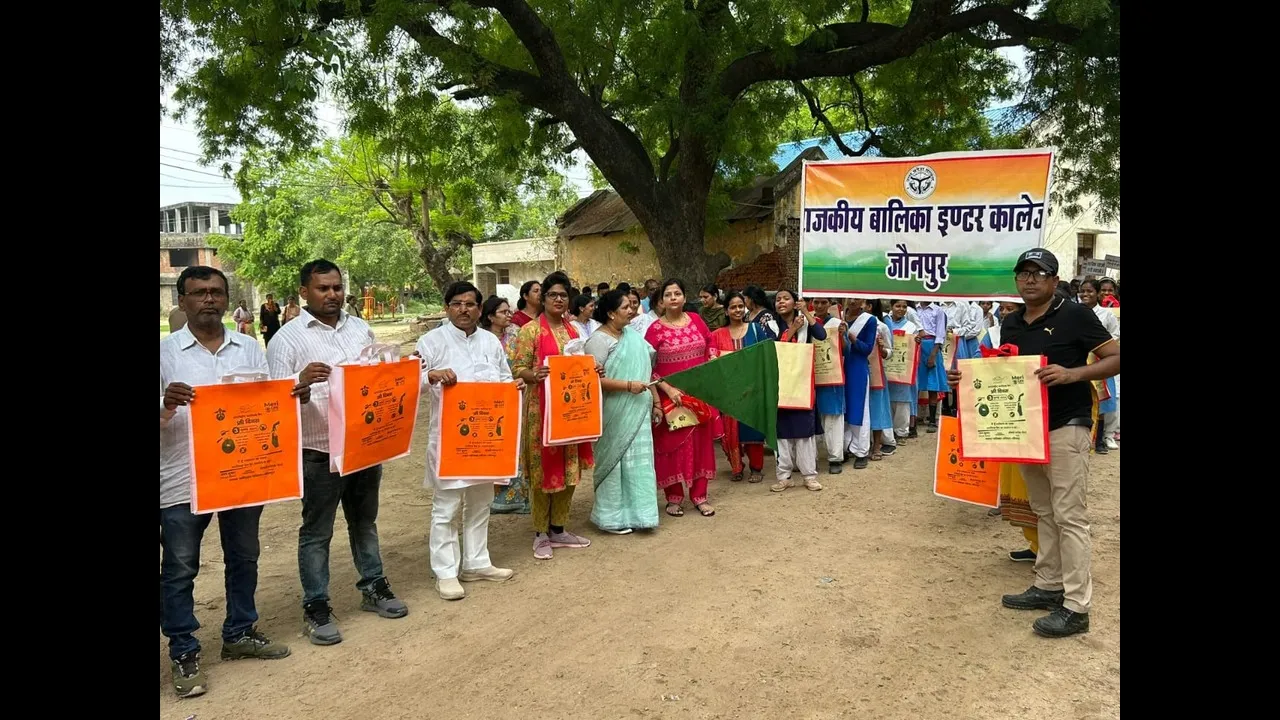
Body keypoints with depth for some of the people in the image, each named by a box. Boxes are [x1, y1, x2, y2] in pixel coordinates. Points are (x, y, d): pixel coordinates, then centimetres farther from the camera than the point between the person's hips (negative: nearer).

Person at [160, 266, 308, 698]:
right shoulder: (166, 350, -4)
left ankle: (239, 634, 32)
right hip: (183, 480, -3)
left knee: (243, 558, 16)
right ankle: (183, 653, 19)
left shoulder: (249, 348, 6)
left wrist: (296, 396, -13)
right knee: (180, 568, 6)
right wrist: (167, 405, -28)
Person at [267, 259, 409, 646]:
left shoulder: (361, 329, 9)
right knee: (317, 532, 5)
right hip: (320, 451, -5)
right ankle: (315, 608, 16)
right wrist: (302, 380, -32)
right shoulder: (288, 338, -8)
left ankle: (373, 588, 32)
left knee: (365, 521, 19)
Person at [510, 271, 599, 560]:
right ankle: (541, 534, 13)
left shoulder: (572, 330, 13)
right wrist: (534, 375, -30)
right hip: (541, 408, -6)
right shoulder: (530, 330, -6)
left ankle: (559, 529, 22)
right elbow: (517, 369, -10)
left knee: (568, 468, 10)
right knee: (544, 469, 0)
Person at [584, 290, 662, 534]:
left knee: (638, 460, 9)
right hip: (615, 414, -7)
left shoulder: (634, 336, 13)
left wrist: (655, 402, 14)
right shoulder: (599, 340, -10)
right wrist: (627, 385, -20)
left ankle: (635, 512, 20)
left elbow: (647, 371, 17)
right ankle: (612, 517, 14)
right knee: (615, 460, 1)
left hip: (638, 412, 7)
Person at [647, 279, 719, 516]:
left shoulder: (696, 320, 4)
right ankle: (673, 497, 16)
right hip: (671, 396, -4)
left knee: (701, 442, 9)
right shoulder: (655, 329, -8)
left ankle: (699, 496, 20)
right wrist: (667, 389, -18)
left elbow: (710, 350, 13)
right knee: (672, 444, 4)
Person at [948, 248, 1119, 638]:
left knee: (1069, 515, -4)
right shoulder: (1011, 322, 9)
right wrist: (967, 378, -1)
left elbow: (1116, 358, -10)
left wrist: (1072, 373, -24)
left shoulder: (1075, 315, -10)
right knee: (1044, 512, 15)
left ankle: (1076, 606, 2)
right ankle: (1049, 586, 26)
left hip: (1066, 427, -7)